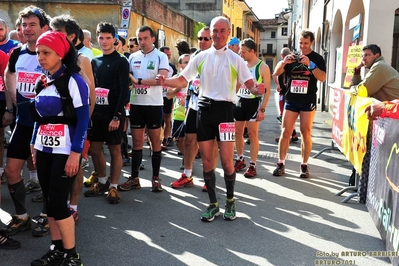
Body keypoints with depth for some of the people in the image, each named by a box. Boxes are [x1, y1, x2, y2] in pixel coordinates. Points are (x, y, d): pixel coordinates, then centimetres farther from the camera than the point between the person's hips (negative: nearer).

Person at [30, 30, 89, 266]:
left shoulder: (74, 80, -10)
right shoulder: (42, 82, 11)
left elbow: (83, 119, -13)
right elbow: (39, 117, 17)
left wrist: (75, 152, -17)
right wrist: (34, 144, 15)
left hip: (65, 151, -7)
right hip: (43, 149, 7)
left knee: (58, 203, -5)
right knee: (49, 201, 9)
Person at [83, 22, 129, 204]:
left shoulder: (121, 61, -4)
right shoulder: (94, 61, 12)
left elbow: (124, 90, -11)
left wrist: (117, 116, -17)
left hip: (113, 112, -6)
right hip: (96, 111, 6)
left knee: (115, 150, 2)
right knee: (94, 149, 9)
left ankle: (113, 187, 13)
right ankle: (102, 182, 27)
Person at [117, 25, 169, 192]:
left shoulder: (161, 56, -4)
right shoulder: (133, 57, 10)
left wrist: (138, 81, -16)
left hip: (154, 105, -3)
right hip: (136, 104, 4)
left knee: (155, 141, 5)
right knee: (137, 142, 8)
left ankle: (156, 178, 14)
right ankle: (134, 178, 15)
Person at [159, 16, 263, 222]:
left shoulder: (235, 59, 1)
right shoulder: (200, 57, 6)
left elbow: (249, 84, -3)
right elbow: (182, 80, 6)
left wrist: (256, 90, -27)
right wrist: (165, 81, -14)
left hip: (224, 110, -3)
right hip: (204, 109, 3)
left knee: (226, 161, -5)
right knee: (206, 161, 6)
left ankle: (230, 201, 19)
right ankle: (213, 204, 20)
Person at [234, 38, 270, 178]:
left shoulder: (263, 67, -7)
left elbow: (267, 90, -8)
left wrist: (262, 109, -16)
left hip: (253, 102, -5)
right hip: (239, 101, 5)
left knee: (253, 134, -2)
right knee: (238, 132, 9)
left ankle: (252, 165, 6)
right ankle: (240, 159, 26)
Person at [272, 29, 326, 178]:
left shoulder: (317, 58, 2)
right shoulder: (291, 57, 9)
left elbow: (322, 78, -13)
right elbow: (276, 73, 0)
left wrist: (310, 64, -27)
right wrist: (283, 62, -20)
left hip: (308, 101, -2)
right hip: (291, 101, 2)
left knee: (306, 133, 1)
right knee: (285, 132, -1)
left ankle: (304, 165, 10)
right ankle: (281, 164, 4)